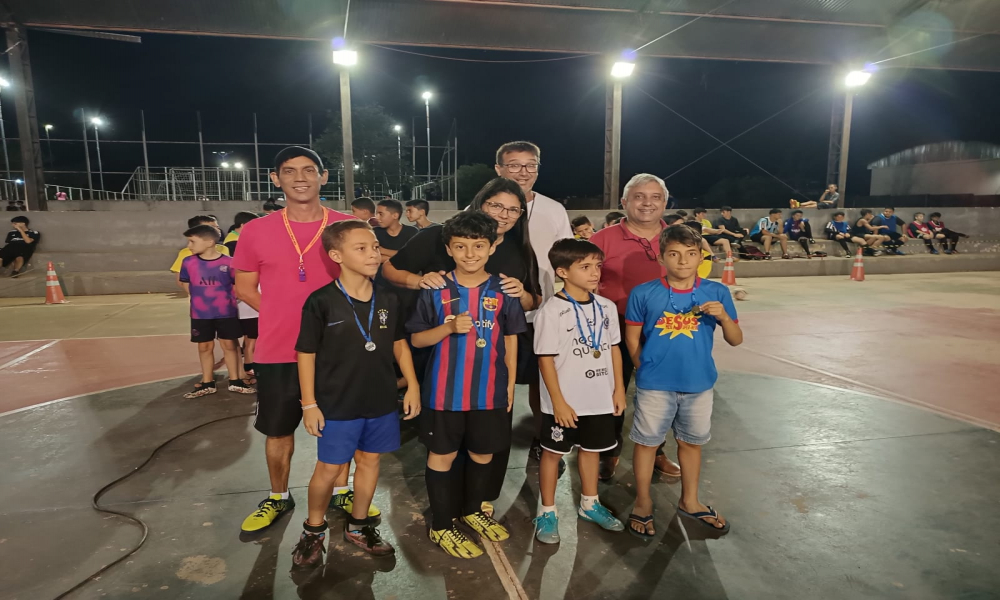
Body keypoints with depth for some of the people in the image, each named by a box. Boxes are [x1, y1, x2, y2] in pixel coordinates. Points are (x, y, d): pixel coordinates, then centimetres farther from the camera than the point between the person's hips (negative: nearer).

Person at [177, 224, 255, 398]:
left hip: (226, 313, -2)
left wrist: (228, 300, 0)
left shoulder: (228, 262, -11)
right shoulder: (189, 262, -5)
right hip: (200, 314, 2)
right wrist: (201, 298, 8)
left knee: (229, 345, 8)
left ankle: (235, 381, 19)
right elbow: (186, 284, 10)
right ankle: (207, 383, 22)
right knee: (204, 347, 11)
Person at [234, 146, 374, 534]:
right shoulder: (256, 231, -4)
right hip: (278, 352, 0)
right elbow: (244, 287, 6)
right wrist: (285, 316, -4)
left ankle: (342, 492, 36)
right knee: (278, 429, 15)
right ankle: (278, 497, 38)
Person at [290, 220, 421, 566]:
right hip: (337, 405, -4)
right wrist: (309, 403, -8)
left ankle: (358, 526, 36)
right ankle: (313, 530, 32)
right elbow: (306, 354, -8)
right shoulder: (321, 302, -14)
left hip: (382, 401, 4)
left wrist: (412, 386, 5)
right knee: (329, 469, 7)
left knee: (370, 461, 16)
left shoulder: (388, 300, -2)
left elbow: (399, 344, 9)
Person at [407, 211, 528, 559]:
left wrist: (511, 382, 5)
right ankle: (441, 526, 28)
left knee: (483, 453, 17)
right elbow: (416, 339, -2)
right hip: (445, 389, -1)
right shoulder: (436, 290, -7)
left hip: (489, 389, 2)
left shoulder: (503, 290, -3)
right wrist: (449, 327, -19)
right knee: (442, 455, 10)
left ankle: (474, 510, 42)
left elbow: (511, 338, 6)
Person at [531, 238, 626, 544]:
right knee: (553, 452, 10)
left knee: (591, 449, 20)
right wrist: (558, 401, -16)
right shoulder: (551, 311, -16)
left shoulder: (606, 307, 1)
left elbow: (614, 348, 9)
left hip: (600, 398, 5)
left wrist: (619, 388, 7)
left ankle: (589, 504, 40)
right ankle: (547, 512, 27)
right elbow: (546, 359, -15)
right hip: (565, 402, -5)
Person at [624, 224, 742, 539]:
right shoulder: (643, 294, -10)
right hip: (655, 386, -2)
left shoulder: (717, 293, -5)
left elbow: (736, 340, -1)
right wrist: (649, 370, 3)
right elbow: (632, 339, 0)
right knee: (646, 442, 11)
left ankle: (689, 502, 41)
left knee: (691, 442, 19)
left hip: (699, 385, 3)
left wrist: (724, 316, -19)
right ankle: (643, 503, 33)